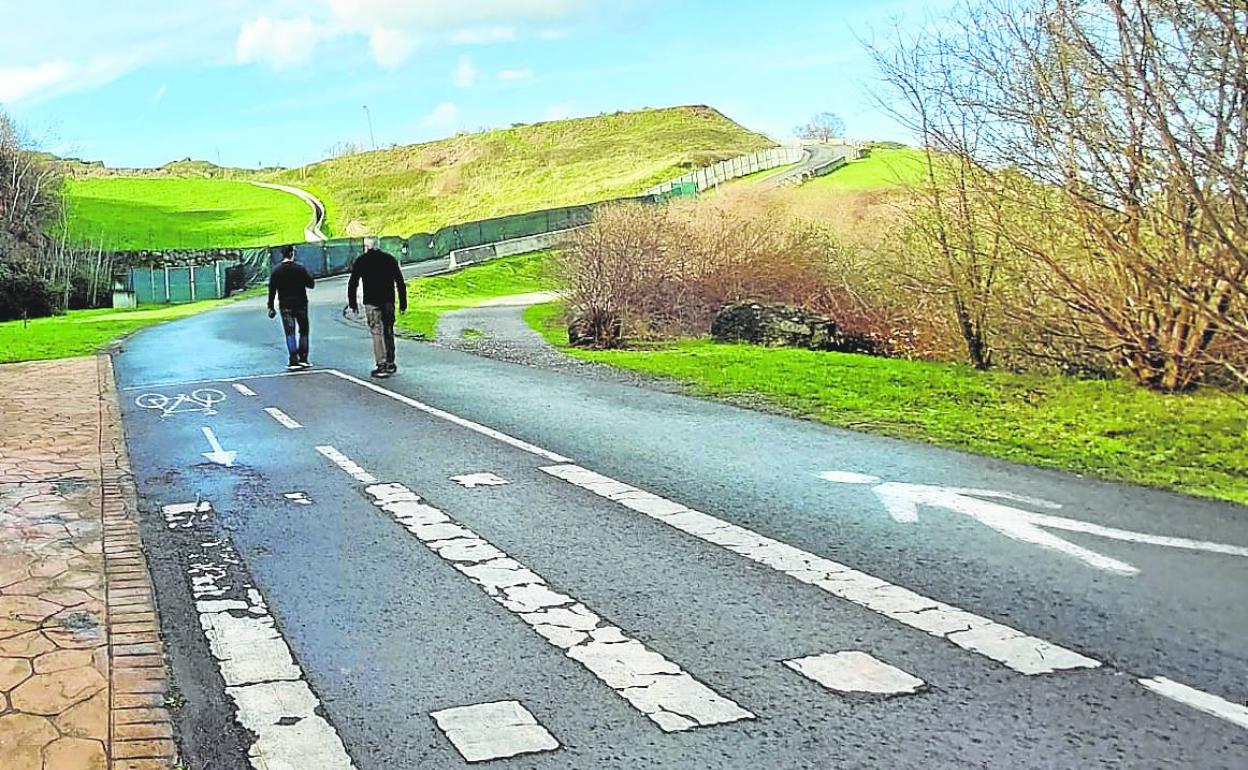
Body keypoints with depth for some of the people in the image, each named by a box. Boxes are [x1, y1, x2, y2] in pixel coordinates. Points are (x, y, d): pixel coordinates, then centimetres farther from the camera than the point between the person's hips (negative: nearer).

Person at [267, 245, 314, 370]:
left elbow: (272, 290, -1)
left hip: (285, 306, 1)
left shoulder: (276, 271, -2)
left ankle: (294, 361, -8)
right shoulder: (300, 269, -7)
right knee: (303, 331, 12)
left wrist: (271, 307, 5)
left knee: (290, 333, 1)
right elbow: (311, 284, -2)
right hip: (301, 304, -1)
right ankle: (303, 359, 11)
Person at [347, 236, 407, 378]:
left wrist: (352, 304, 8)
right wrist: (403, 303, 11)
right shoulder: (390, 259, 8)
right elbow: (400, 283, 7)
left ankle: (382, 366, -7)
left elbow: (352, 284, 1)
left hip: (372, 303, -3)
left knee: (377, 333, -3)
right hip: (389, 302, 3)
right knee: (388, 332, 14)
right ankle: (390, 363, 21)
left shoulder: (361, 261, 0)